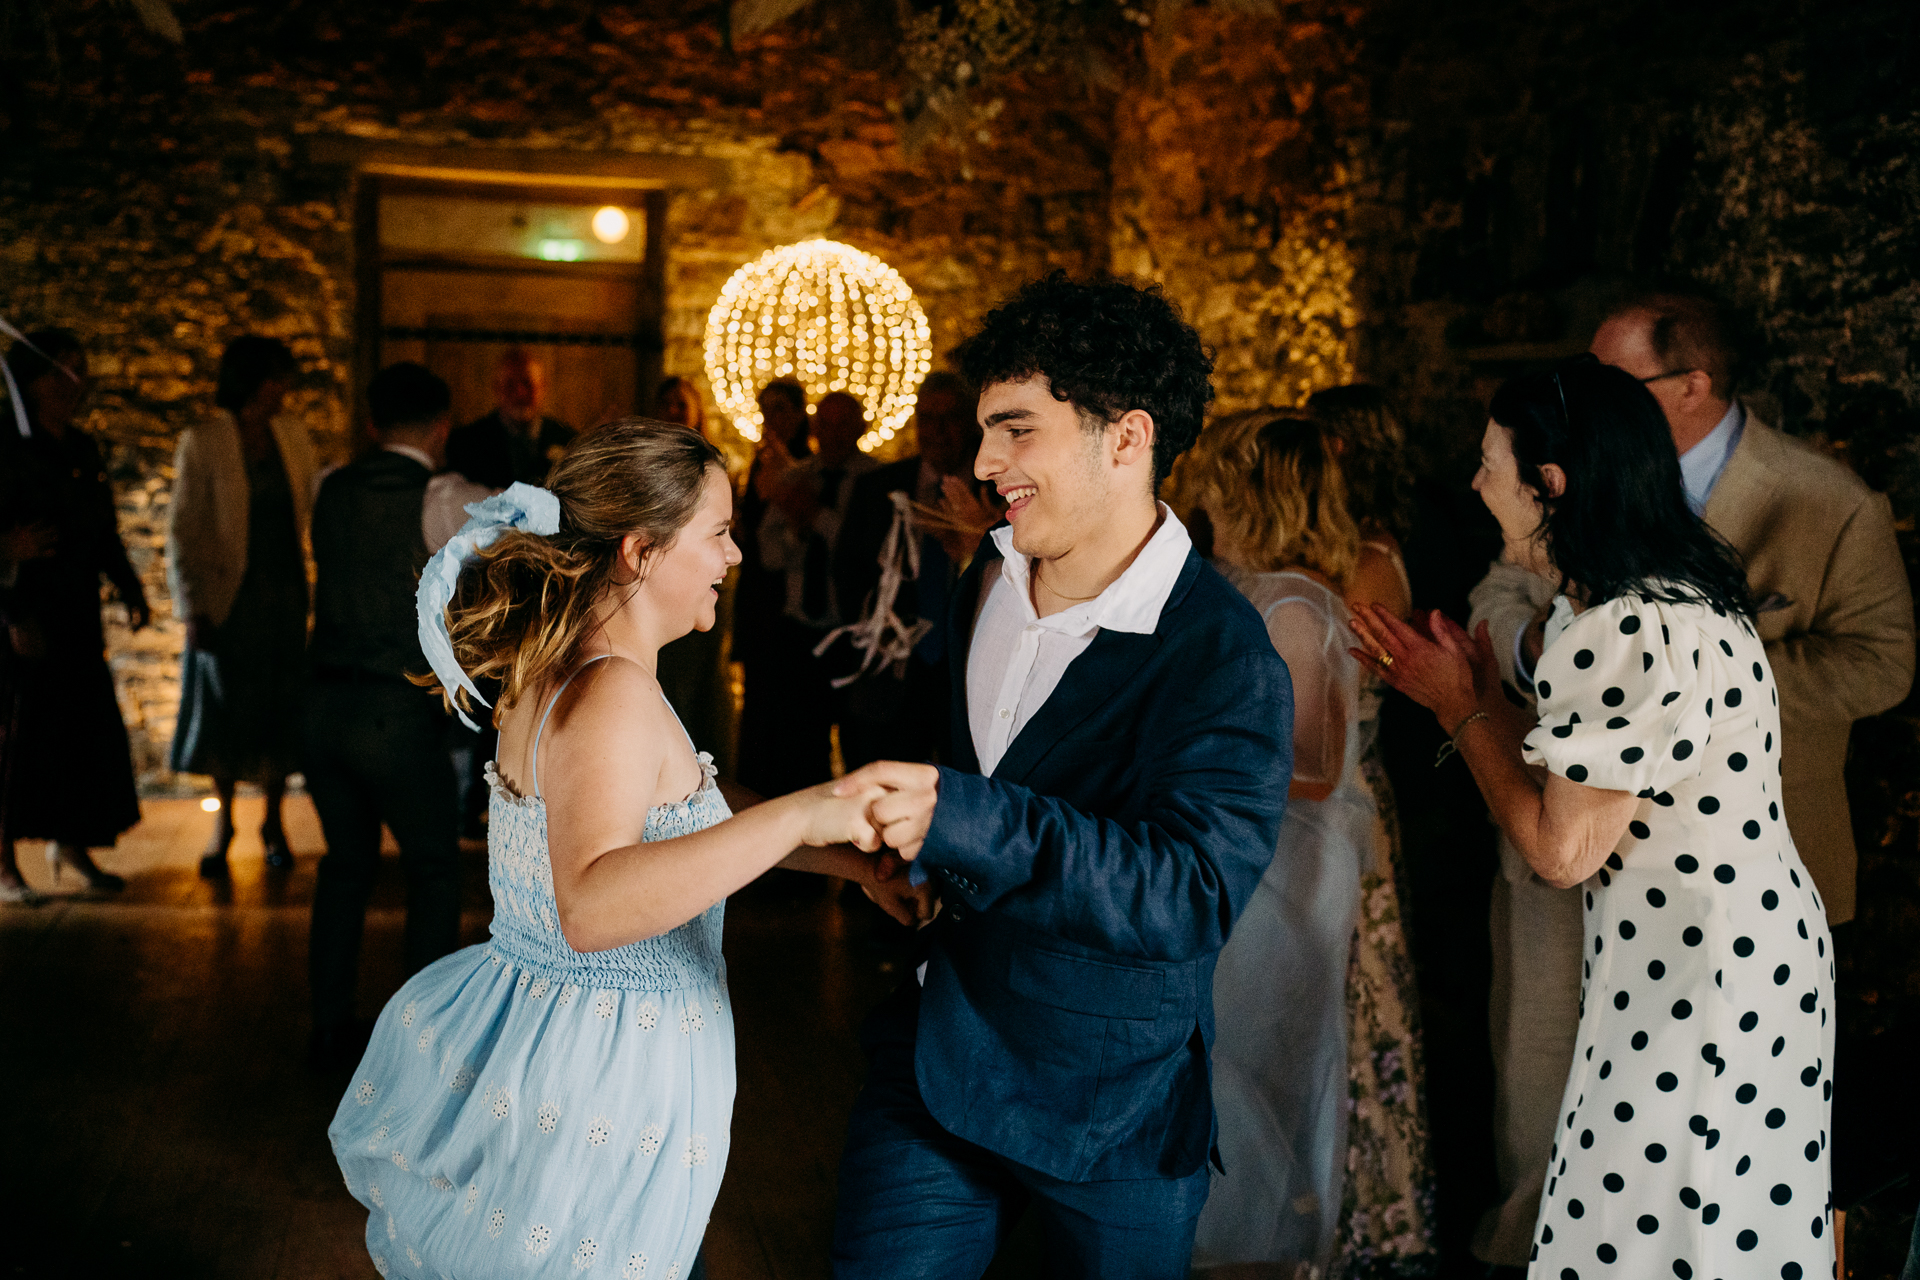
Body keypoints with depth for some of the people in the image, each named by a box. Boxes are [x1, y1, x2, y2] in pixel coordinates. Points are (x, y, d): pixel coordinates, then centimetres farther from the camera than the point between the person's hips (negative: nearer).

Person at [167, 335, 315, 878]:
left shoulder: (293, 438, 5)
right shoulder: (203, 442, -7)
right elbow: (182, 531, -6)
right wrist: (193, 608, -10)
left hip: (286, 590, 3)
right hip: (228, 595, -3)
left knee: (282, 705, 6)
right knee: (226, 706, 6)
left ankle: (273, 819, 22)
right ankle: (223, 820, 25)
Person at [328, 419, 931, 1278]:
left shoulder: (557, 671, 6)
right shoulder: (612, 694, -24)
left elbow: (667, 830, 15)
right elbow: (591, 908, -38)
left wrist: (851, 858, 8)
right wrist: (799, 815, -40)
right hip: (600, 1088, -9)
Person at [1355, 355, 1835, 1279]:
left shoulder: (1637, 635, -25)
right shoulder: (1666, 596, 7)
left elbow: (1560, 848, -20)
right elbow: (1582, 789, 9)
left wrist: (1462, 710, -10)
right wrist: (1486, 693, 9)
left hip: (1703, 983, -10)